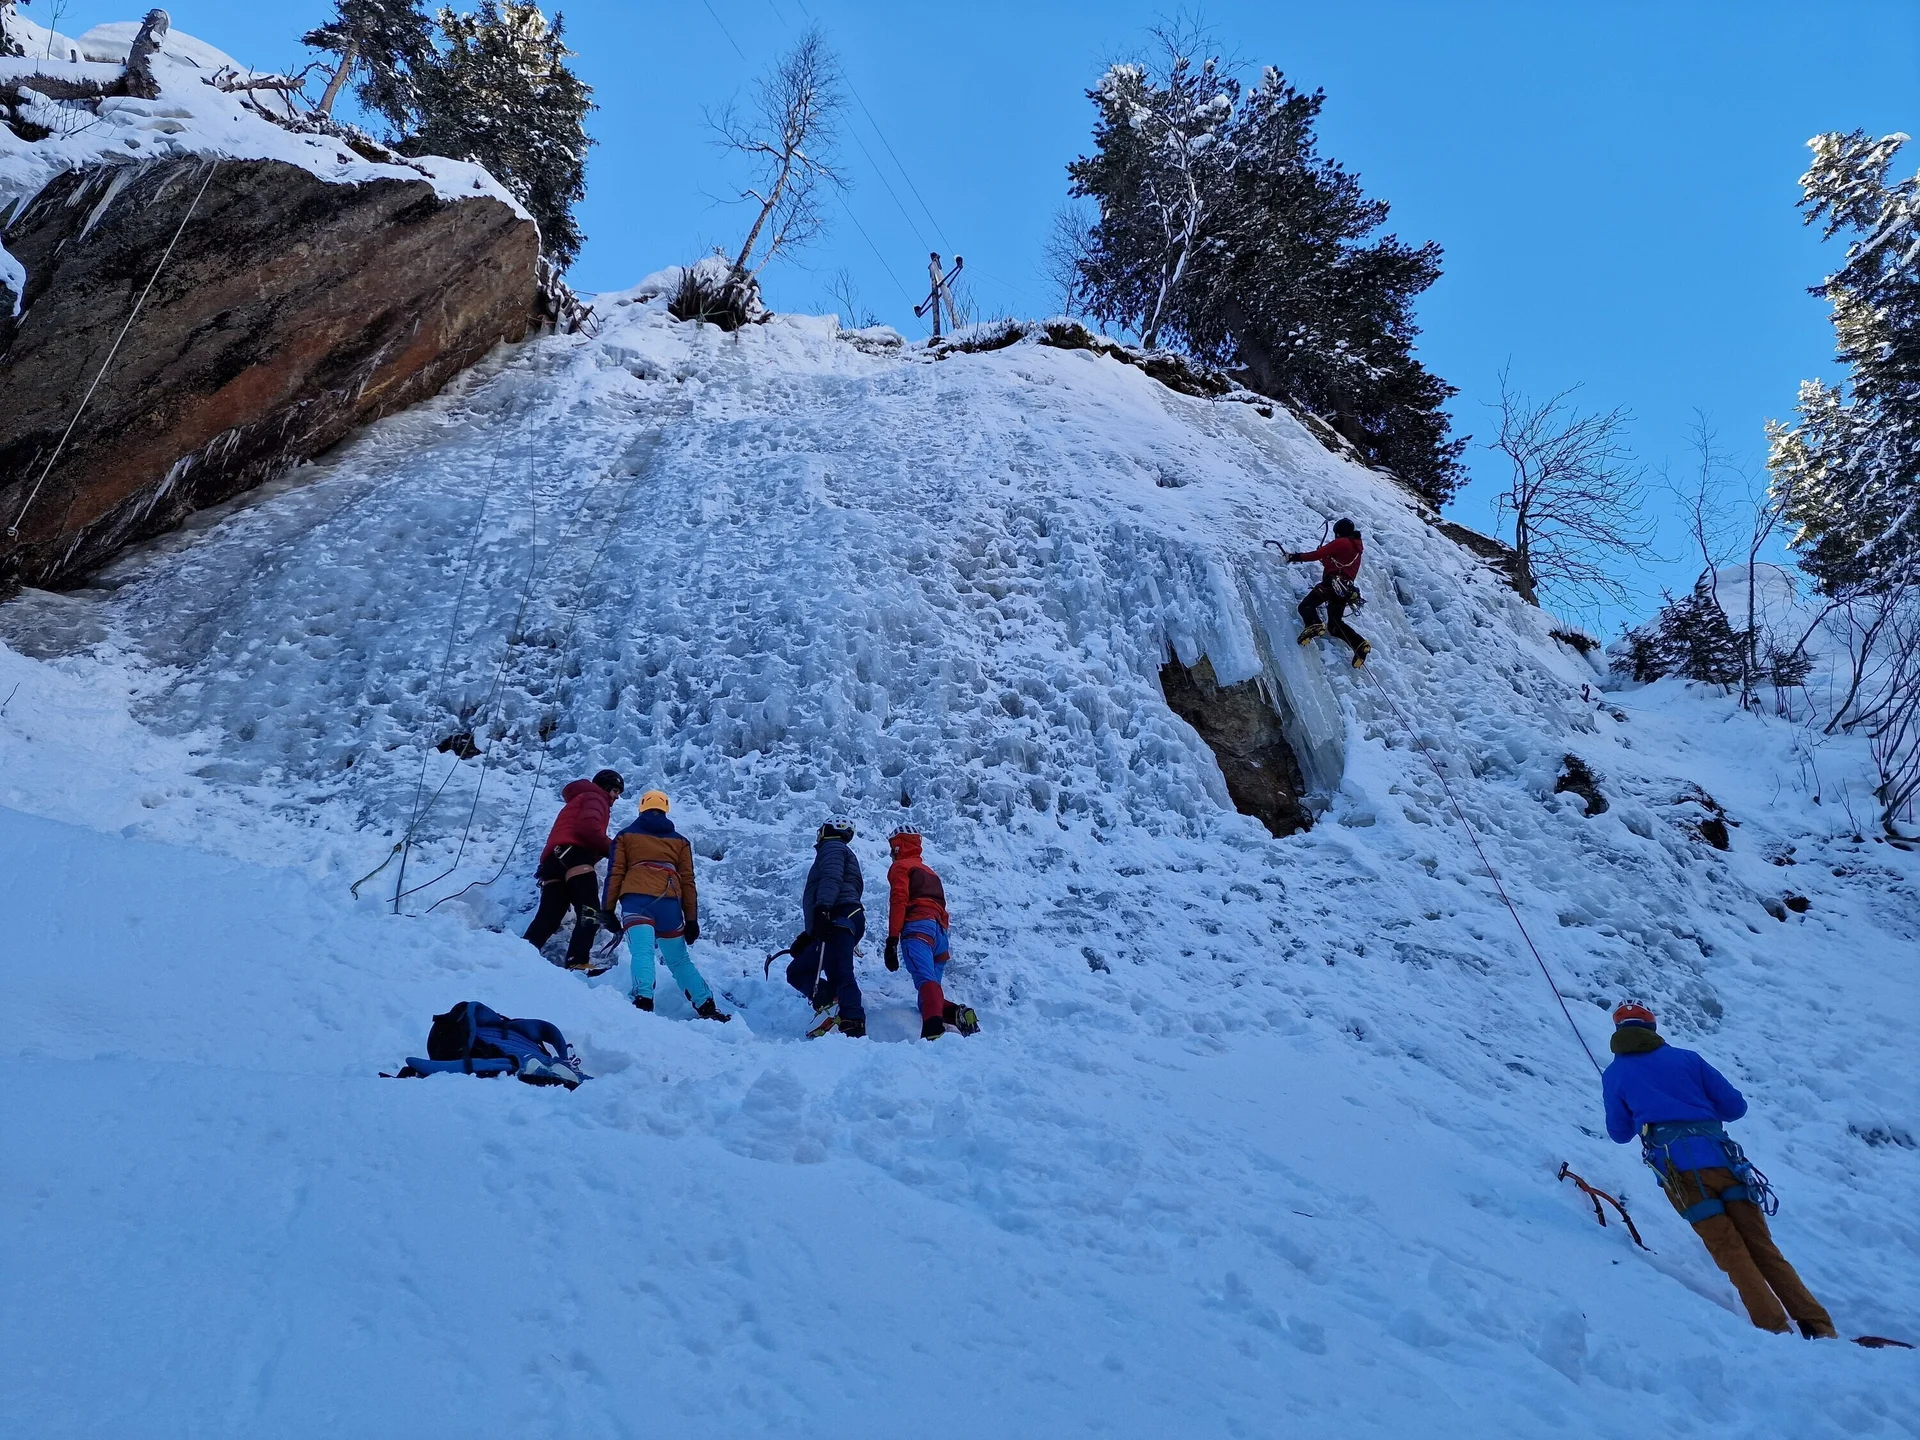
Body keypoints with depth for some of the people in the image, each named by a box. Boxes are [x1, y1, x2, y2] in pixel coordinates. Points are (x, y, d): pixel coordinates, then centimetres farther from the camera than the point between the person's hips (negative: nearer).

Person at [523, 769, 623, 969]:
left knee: (548, 917, -2)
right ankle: (578, 963, -35)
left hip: (554, 860, 9)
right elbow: (589, 827, -8)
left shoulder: (579, 799, 42)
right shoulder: (595, 797, 13)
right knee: (590, 913, -19)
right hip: (573, 856, -9)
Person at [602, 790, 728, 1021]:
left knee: (642, 953, -15)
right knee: (680, 960, 13)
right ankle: (706, 1007, 5)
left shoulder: (626, 835, 19)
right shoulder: (680, 840, 23)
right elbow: (687, 881, 17)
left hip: (636, 900, -2)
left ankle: (643, 1000, -38)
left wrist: (609, 909, 8)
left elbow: (614, 873, 8)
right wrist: (692, 920, 16)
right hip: (669, 904, 2)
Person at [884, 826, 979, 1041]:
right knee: (930, 992, 6)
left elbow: (899, 900, -4)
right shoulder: (929, 871, 38)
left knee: (925, 980, -30)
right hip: (940, 932, 8)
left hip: (918, 928, -8)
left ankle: (933, 1029, -52)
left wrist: (892, 939, -12)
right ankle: (958, 1015, -22)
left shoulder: (901, 866, 13)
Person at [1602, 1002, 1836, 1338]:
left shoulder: (1614, 1075, 12)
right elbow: (1735, 1106, 14)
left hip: (1676, 1170, -2)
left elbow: (1620, 1133, 18)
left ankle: (1776, 1330, -13)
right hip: (1720, 1157, 3)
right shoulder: (1686, 1058, 16)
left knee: (1732, 1253, -1)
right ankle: (1819, 1327, 1)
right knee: (1762, 1248, 7)